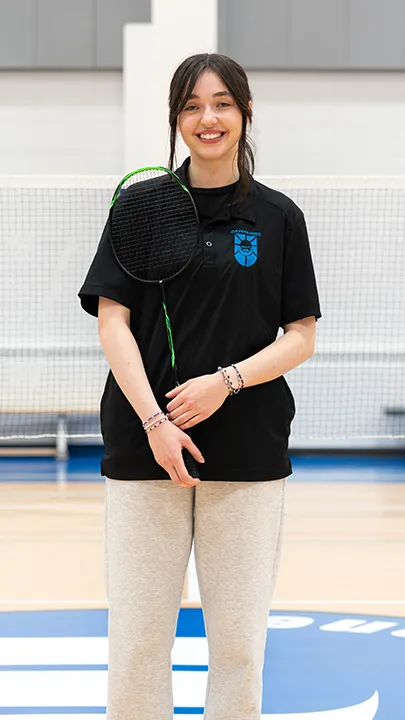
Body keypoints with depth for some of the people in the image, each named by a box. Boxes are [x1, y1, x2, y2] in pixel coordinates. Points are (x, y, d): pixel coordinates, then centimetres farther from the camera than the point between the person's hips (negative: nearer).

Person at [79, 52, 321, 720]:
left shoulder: (278, 217, 6)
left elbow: (302, 337, 5)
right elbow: (112, 320, -1)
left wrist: (227, 380, -12)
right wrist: (154, 421, -13)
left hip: (248, 449, 1)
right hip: (145, 446, 0)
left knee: (240, 638, 3)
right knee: (138, 634, 0)